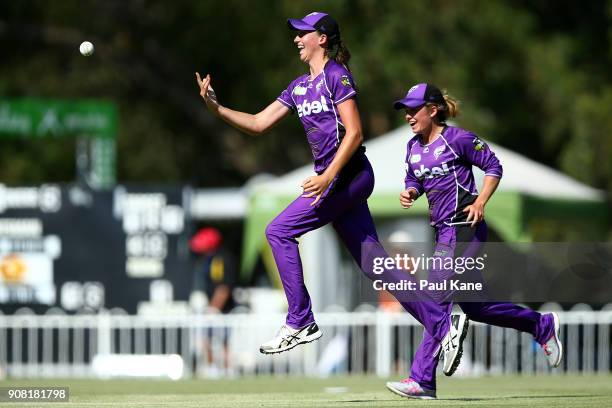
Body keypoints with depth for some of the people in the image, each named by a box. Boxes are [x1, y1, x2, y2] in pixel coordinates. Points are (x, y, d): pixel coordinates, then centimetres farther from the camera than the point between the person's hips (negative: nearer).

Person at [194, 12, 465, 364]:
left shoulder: (337, 76, -7)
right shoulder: (299, 87, 19)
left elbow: (354, 133, -14)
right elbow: (259, 124, 18)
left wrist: (328, 176, -22)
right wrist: (216, 107, 8)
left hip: (348, 175, -8)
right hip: (333, 180, 8)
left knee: (279, 231, -10)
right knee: (374, 264, 4)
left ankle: (300, 323, -8)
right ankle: (443, 326, 4)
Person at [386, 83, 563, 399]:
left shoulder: (458, 139, -10)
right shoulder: (414, 147, 10)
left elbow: (493, 167, -4)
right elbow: (414, 180, 22)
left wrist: (480, 203, -15)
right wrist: (410, 193, -1)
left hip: (464, 228, -9)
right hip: (444, 231, 9)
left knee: (438, 300, -12)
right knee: (472, 306, 11)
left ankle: (422, 380, -12)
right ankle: (541, 325, 28)